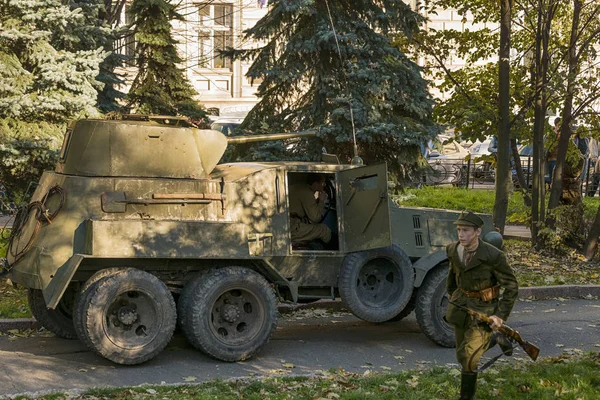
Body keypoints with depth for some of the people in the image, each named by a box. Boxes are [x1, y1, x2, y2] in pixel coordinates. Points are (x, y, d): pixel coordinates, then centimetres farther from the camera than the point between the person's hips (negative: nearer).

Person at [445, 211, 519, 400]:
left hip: (485, 308, -6)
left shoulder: (493, 256, -24)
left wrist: (501, 315, -20)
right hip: (462, 305, 6)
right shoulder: (453, 250, -9)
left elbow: (511, 286, -15)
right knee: (462, 354, 16)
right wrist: (451, 294, 24)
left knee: (468, 356, -15)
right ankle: (495, 339, 44)